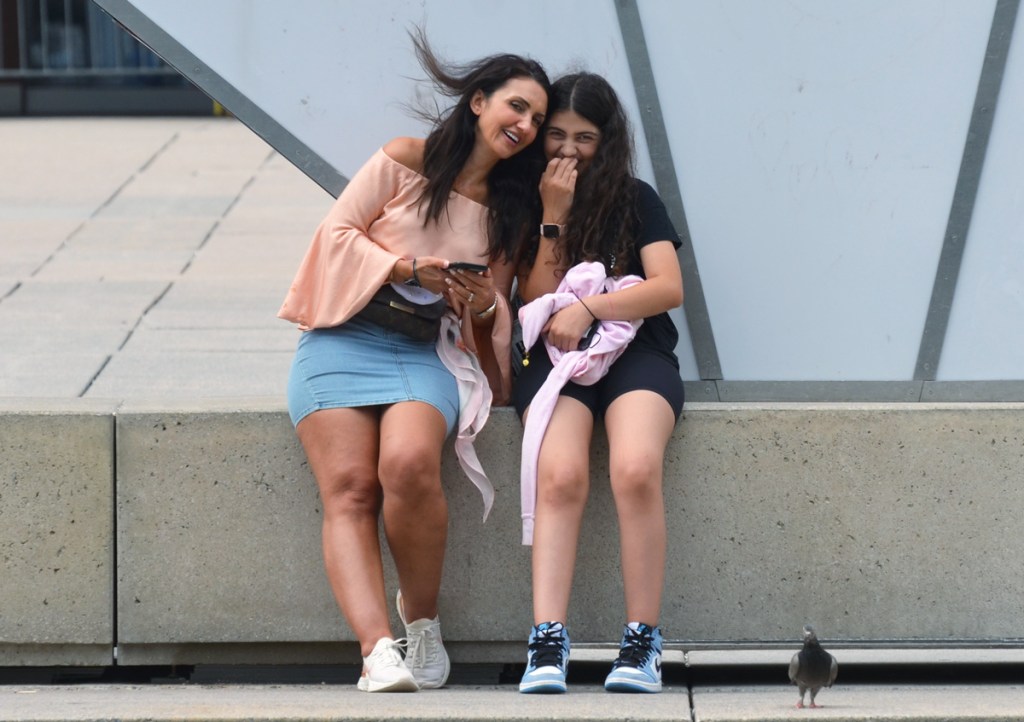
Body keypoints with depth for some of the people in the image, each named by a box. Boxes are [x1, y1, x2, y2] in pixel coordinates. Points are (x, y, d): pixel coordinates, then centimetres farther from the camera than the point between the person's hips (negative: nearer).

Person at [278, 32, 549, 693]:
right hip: (344, 337, -2)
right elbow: (337, 232, 4)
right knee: (349, 490, -23)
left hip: (429, 352, 2)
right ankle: (377, 649, -34)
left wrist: (485, 303, 2)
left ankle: (422, 620, -12)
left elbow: (498, 308, 26)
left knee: (410, 465, -30)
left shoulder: (510, 211, 19)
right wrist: (407, 268, -8)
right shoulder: (402, 163, 7)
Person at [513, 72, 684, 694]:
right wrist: (555, 218, -1)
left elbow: (670, 287, 0)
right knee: (560, 476, -31)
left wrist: (587, 307, -11)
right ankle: (548, 644, -40)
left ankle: (643, 642, -28)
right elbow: (536, 303, 5)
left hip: (635, 349, -1)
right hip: (557, 357, 1)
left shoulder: (637, 200, 12)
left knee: (636, 470, -32)